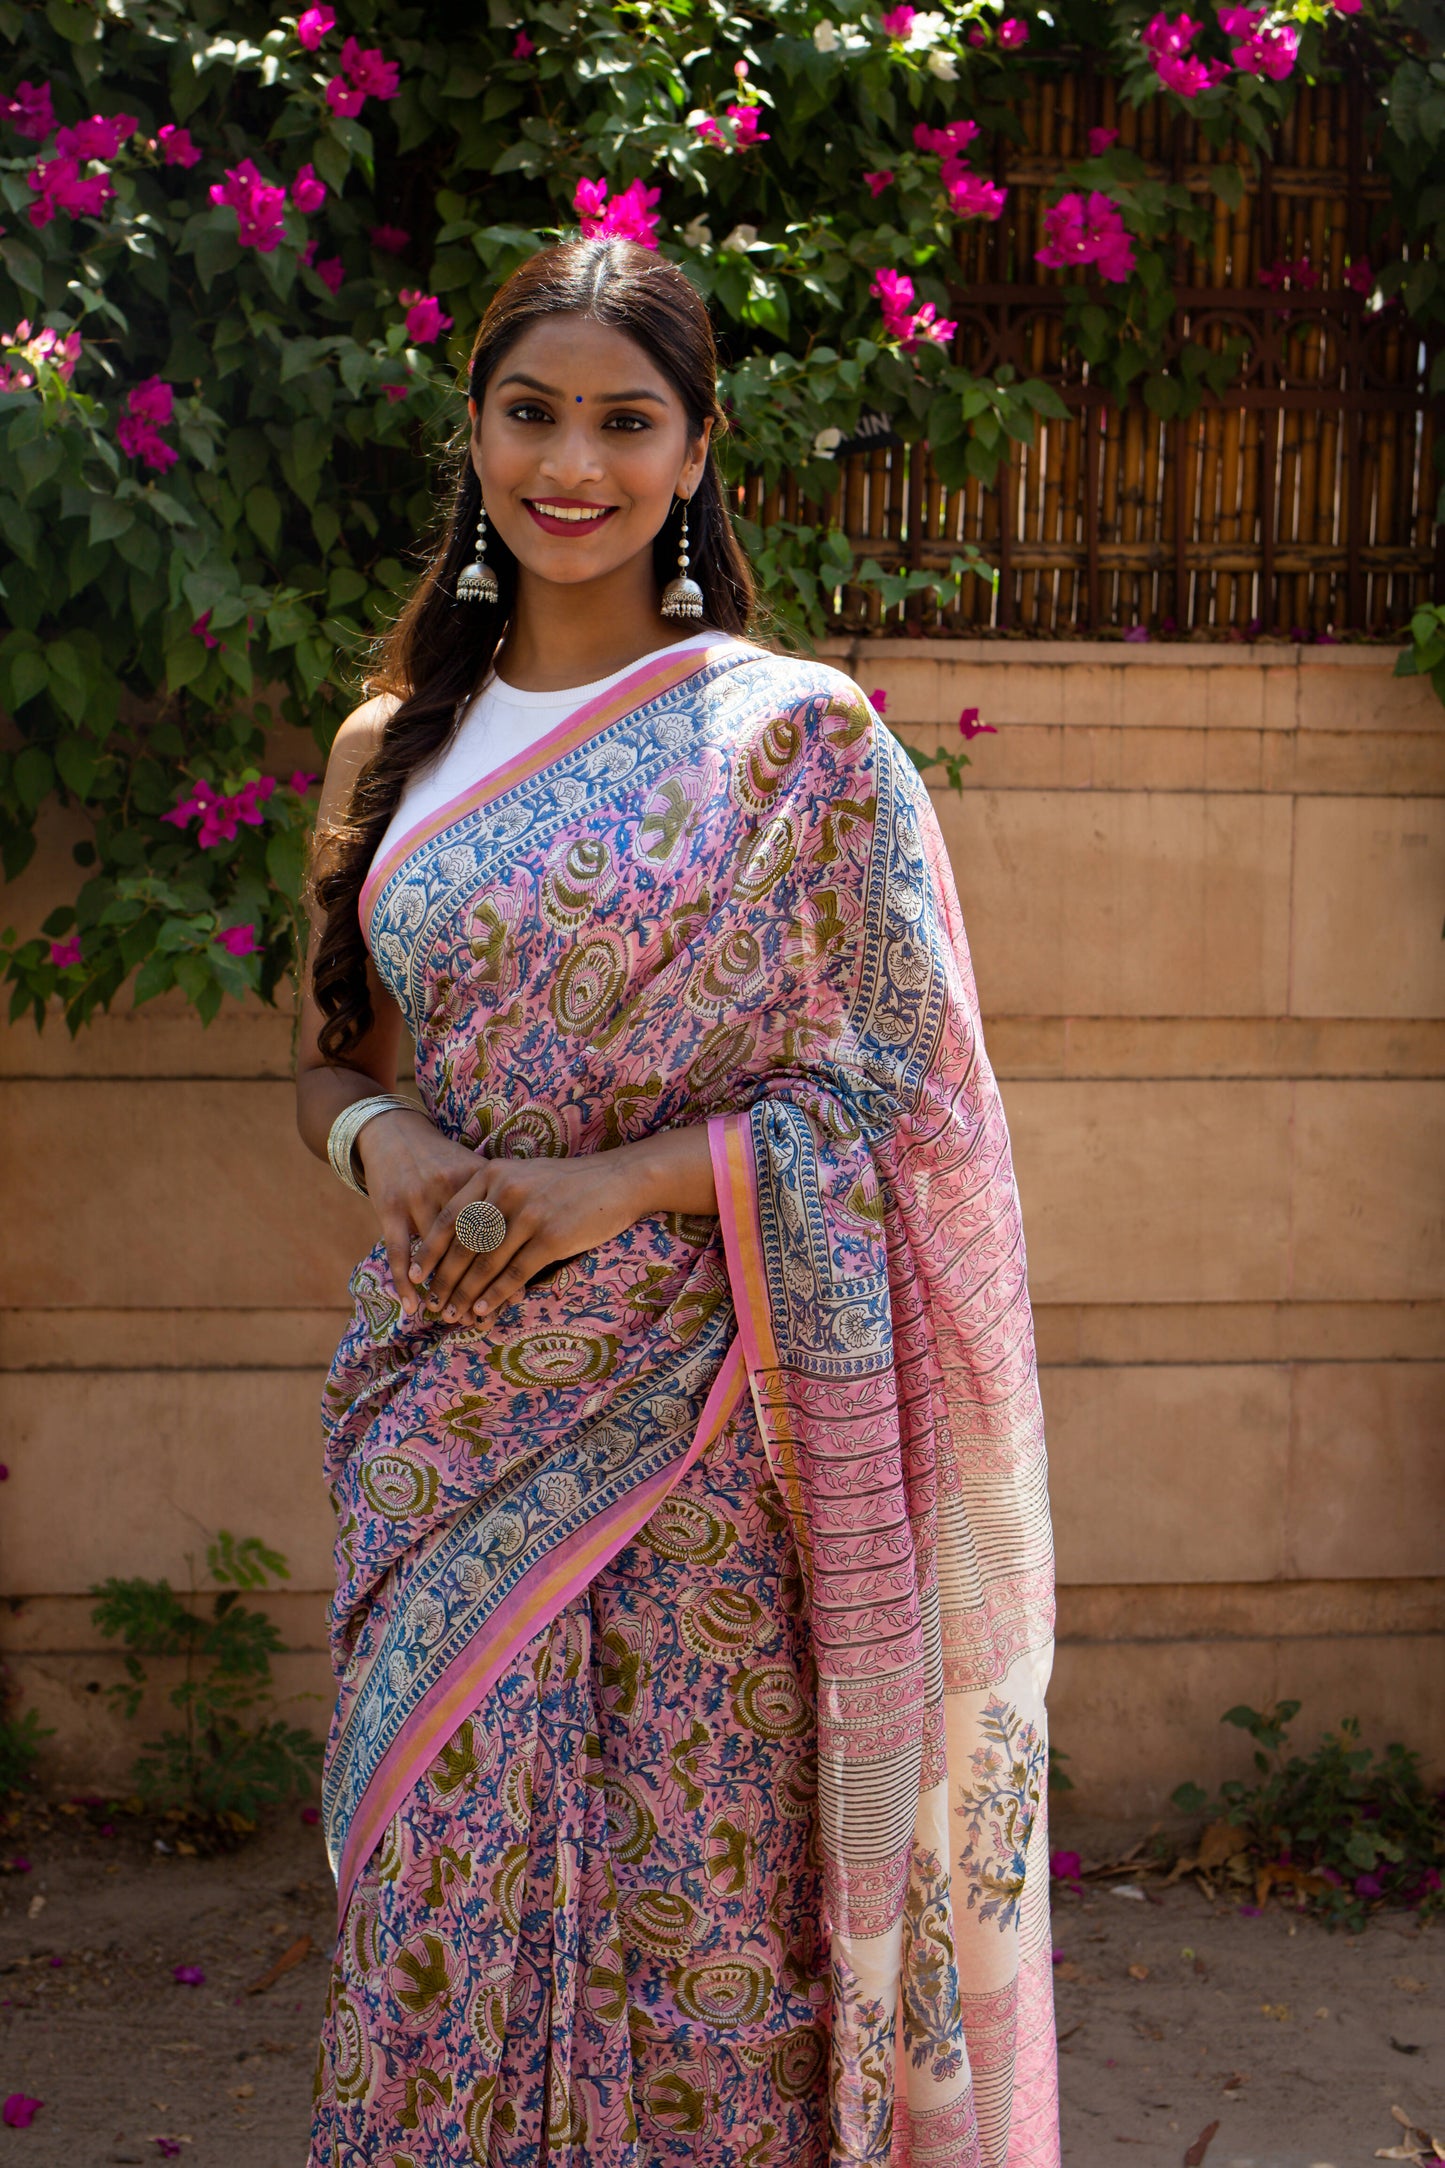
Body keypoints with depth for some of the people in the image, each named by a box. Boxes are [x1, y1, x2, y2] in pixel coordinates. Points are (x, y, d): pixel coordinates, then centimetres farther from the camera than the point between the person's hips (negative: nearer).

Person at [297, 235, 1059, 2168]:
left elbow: (887, 1085, -5)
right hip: (448, 1418, 4)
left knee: (692, 1901, 3)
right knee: (444, 1908, 8)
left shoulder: (795, 737, -3)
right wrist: (380, 1142, -5)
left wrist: (620, 1184, -16)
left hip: (696, 1437, -3)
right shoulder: (393, 750, 9)